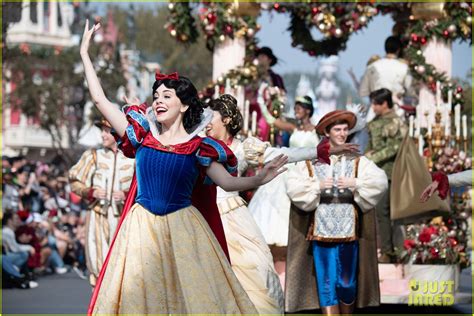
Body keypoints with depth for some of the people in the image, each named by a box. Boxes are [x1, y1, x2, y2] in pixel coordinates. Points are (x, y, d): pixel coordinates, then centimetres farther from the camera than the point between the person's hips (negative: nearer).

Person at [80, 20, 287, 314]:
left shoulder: (198, 147, 0)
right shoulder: (143, 137, 6)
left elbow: (228, 182, -1)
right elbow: (100, 100, 7)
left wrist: (260, 179, -20)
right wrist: (85, 54, 8)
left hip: (182, 229, -2)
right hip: (142, 226, 2)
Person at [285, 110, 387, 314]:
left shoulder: (357, 161, 7)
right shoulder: (311, 162, 5)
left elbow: (380, 182, -5)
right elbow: (293, 187, -5)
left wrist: (355, 183, -18)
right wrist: (317, 186, -16)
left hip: (348, 231, 1)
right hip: (321, 231, -1)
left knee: (347, 283, 4)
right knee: (326, 282, -3)